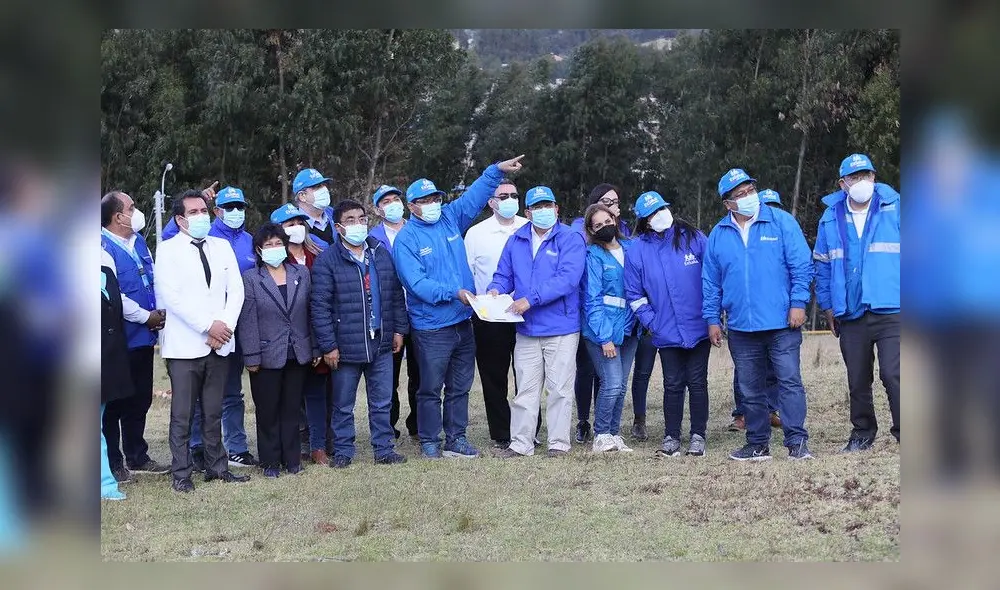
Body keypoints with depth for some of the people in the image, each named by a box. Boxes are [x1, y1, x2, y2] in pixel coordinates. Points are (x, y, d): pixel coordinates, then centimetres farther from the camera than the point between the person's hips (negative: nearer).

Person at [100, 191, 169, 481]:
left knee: (140, 399, 16)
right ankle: (113, 461, 13)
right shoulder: (104, 247, -15)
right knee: (115, 401, 3)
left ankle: (137, 456, 28)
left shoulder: (138, 241, 11)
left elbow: (153, 280, 20)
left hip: (143, 337, 8)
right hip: (119, 338, -8)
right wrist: (146, 317, -13)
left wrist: (159, 311, 4)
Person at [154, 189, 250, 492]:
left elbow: (236, 291, 9)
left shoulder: (222, 247, 14)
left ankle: (216, 466, 17)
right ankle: (181, 474, 5)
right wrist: (208, 326, -14)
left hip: (220, 343, 4)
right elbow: (171, 297, -11)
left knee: (213, 411, 10)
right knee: (182, 414, -1)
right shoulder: (168, 250, -1)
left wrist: (224, 325, -6)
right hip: (185, 345, -4)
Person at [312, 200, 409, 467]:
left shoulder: (381, 253, 8)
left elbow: (396, 294, 14)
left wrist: (399, 328, 9)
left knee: (382, 402, 11)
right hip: (346, 346, -4)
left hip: (381, 343, 4)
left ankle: (384, 449, 20)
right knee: (343, 405, 7)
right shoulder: (327, 260, -9)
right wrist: (328, 345, -13)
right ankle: (343, 452, 19)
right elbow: (320, 306, -11)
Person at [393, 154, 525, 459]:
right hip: (431, 327, -6)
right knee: (431, 388, 2)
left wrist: (498, 170, -1)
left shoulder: (450, 219, 7)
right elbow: (417, 283, -19)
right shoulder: (406, 239, -10)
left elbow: (474, 196, 11)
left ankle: (456, 439, 21)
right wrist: (453, 292, -27)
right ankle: (429, 442, 14)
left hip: (463, 321, 6)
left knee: (460, 387, 12)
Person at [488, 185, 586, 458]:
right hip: (526, 329, 5)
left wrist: (531, 298, -25)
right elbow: (504, 274, 13)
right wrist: (496, 289, -12)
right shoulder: (516, 241, 9)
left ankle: (559, 443, 12)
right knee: (525, 389, 9)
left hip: (561, 328, -4)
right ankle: (520, 443, 15)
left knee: (560, 389, 3)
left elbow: (567, 278, -20)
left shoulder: (571, 239, -7)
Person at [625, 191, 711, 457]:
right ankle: (671, 437, 15)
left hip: (699, 328, -1)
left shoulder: (693, 238, -1)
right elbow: (634, 294, 6)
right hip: (666, 332, 1)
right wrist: (651, 322, -2)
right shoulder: (637, 251, 1)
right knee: (672, 384, 5)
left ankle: (698, 435, 13)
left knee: (697, 382, 4)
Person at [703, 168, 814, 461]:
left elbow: (801, 264, -2)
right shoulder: (718, 235, 9)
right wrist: (712, 319, 7)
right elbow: (710, 282, 13)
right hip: (741, 328, 4)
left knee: (790, 381, -6)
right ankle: (758, 444, 19)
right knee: (750, 390, 10)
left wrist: (798, 302, -10)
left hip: (782, 323, -3)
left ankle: (797, 442, -2)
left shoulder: (781, 221, 0)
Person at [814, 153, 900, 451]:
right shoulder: (830, 219, 8)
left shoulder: (894, 209, 0)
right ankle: (863, 432, 26)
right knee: (857, 380, 12)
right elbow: (822, 264, 15)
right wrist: (827, 304, 12)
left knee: (893, 374, -12)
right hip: (850, 313, 3)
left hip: (891, 311, -3)